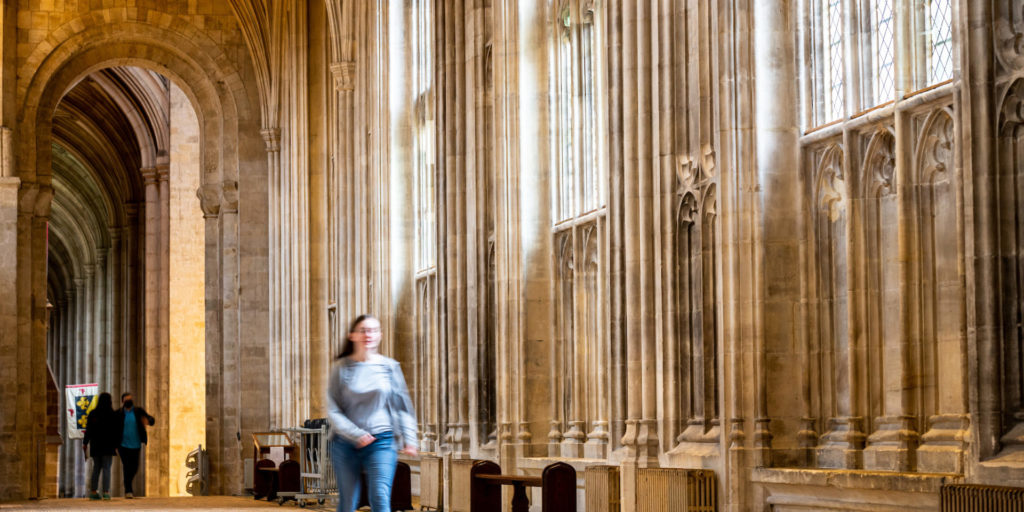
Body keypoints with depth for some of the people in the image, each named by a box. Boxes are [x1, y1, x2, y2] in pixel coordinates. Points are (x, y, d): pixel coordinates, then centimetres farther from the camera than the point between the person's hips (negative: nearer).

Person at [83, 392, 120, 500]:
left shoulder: (92, 414, 2)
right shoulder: (112, 415, -7)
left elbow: (88, 430, 2)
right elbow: (116, 431, -5)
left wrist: (85, 443, 10)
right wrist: (117, 444, 3)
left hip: (95, 445, 4)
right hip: (108, 446, -4)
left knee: (96, 468, 13)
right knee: (106, 468, -1)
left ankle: (93, 491, 9)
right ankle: (106, 492, -8)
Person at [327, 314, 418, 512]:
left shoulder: (390, 366, 4)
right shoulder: (341, 368, 1)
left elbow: (403, 405, 9)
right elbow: (333, 411, -2)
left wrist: (409, 438, 0)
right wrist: (356, 434, -13)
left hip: (381, 442, 0)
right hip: (346, 443, 0)